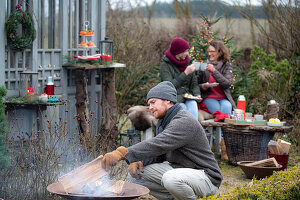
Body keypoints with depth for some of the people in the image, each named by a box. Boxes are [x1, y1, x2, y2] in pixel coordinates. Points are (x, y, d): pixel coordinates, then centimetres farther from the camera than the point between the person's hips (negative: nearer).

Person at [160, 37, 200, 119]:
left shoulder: (188, 62, 11)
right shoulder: (165, 64, -5)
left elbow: (194, 83, 14)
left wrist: (197, 94, -7)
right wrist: (185, 73, -20)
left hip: (187, 96, 3)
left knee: (193, 104, -29)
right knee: (182, 107, -33)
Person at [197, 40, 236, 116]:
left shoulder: (227, 66, 6)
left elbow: (228, 84, -10)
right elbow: (197, 84, 16)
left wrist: (214, 71, -17)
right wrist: (202, 87, -9)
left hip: (224, 98, 0)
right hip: (208, 98, 0)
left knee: (226, 107, -34)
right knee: (218, 110, -32)